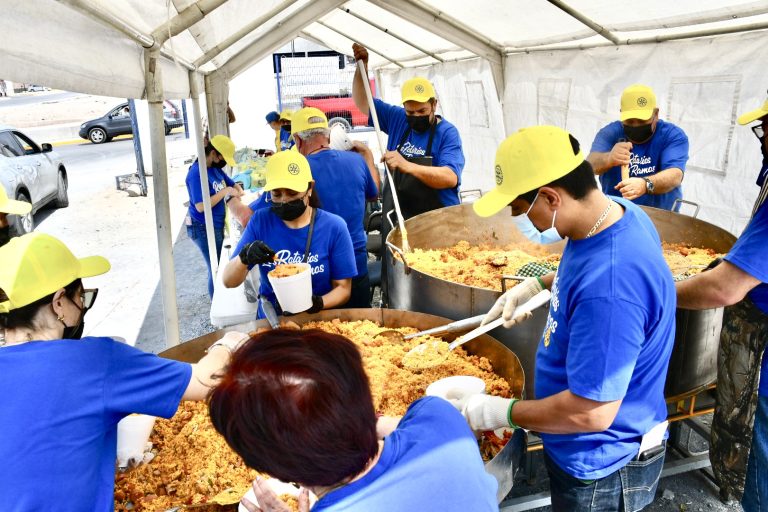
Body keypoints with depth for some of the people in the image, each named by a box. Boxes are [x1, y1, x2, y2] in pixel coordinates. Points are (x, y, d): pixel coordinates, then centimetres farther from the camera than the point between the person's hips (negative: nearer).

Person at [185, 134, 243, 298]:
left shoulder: (216, 168, 5)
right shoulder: (196, 173, -21)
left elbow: (232, 184, 20)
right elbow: (200, 206, -27)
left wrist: (238, 191, -2)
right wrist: (225, 192, -23)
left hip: (217, 225, 9)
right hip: (204, 229, -9)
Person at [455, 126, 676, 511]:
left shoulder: (608, 291, -38)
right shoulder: (615, 211, -8)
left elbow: (591, 412, -32)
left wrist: (499, 412, -21)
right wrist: (535, 285, 6)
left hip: (600, 471, -8)